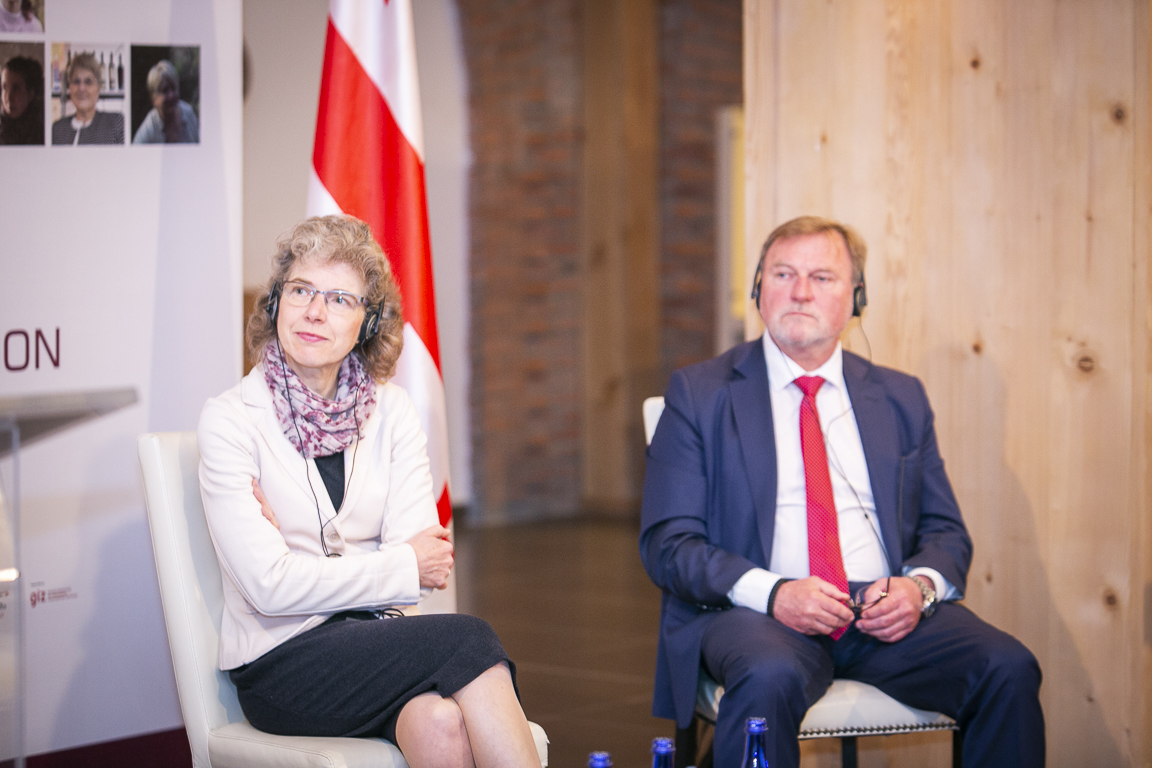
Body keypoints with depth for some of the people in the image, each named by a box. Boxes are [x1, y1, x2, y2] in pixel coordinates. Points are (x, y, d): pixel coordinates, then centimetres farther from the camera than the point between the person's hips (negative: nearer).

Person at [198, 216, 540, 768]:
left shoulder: (391, 411, 10)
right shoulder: (230, 421, -2)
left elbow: (425, 561, -1)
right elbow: (269, 586, -11)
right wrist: (404, 568, -7)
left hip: (377, 641, 3)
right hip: (278, 665, -3)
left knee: (441, 721, -32)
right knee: (466, 639, -28)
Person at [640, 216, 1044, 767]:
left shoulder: (900, 398, 17)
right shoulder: (699, 393, 7)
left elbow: (944, 530, 17)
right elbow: (668, 543, -1)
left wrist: (919, 584, -8)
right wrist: (771, 592, -17)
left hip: (886, 613, 3)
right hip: (756, 613, -3)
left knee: (1009, 669, -24)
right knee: (770, 677, -38)